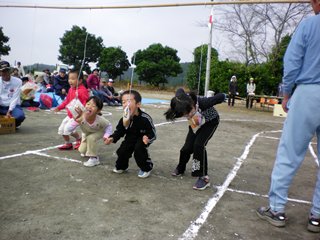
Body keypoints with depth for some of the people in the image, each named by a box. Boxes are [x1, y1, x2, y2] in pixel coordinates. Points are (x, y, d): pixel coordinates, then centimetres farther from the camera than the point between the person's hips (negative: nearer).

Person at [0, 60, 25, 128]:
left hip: (13, 106, -3)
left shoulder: (17, 81, -7)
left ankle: (14, 125, 3)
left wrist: (9, 111, -21)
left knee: (20, 116, -35)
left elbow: (15, 98, -11)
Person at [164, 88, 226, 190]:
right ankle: (180, 168, 30)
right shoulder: (180, 101, -33)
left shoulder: (202, 102, -44)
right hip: (195, 125, 4)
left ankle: (204, 177, -10)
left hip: (210, 122, -4)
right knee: (187, 147, -1)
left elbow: (222, 96, -29)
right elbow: (180, 90, -7)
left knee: (199, 145, -23)